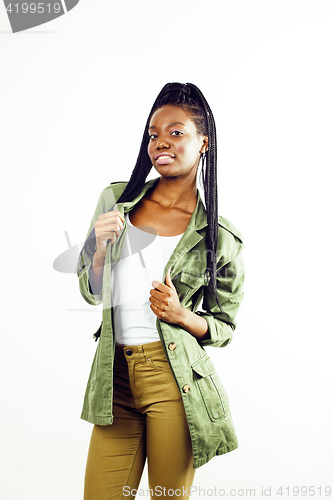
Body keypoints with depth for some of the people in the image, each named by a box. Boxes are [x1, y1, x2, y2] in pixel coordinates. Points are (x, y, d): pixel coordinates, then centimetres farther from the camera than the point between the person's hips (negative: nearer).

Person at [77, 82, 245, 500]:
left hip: (174, 376, -2)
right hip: (115, 375, 3)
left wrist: (181, 315, -13)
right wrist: (101, 245, -8)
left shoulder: (221, 238, -2)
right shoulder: (116, 199, 5)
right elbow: (91, 292, 12)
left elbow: (223, 326, 7)